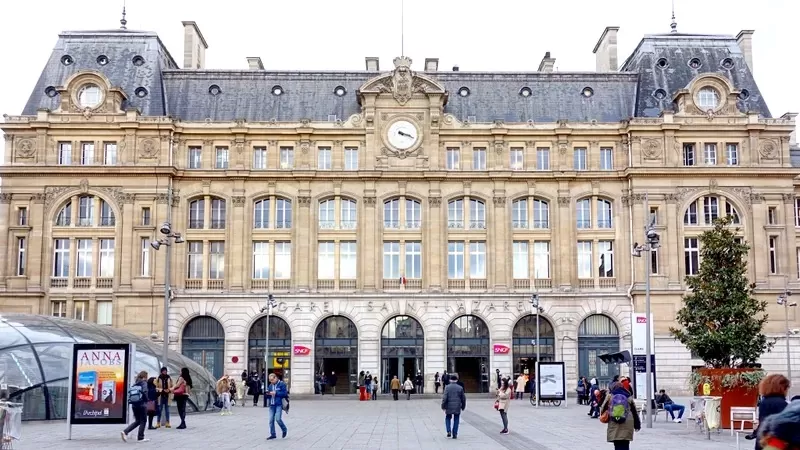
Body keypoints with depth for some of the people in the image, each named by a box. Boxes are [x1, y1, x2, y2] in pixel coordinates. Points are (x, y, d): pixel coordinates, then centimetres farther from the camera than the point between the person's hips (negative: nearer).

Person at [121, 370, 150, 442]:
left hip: (134, 405, 6)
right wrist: (147, 400, -4)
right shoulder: (144, 383, -5)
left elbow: (130, 393, 7)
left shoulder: (135, 384, 12)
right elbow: (144, 392, -18)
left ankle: (125, 432, 0)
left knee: (137, 421, 16)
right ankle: (140, 437, 8)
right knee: (143, 421, 7)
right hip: (142, 405, -6)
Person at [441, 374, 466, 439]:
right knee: (456, 420, 9)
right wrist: (463, 407, 18)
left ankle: (449, 431, 2)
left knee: (448, 418, 17)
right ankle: (455, 434, 8)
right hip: (457, 407, 1)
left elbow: (444, 398, -12)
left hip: (449, 407, -1)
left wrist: (443, 406, -4)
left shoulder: (447, 387, -6)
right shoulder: (460, 388, 1)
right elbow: (463, 398, 6)